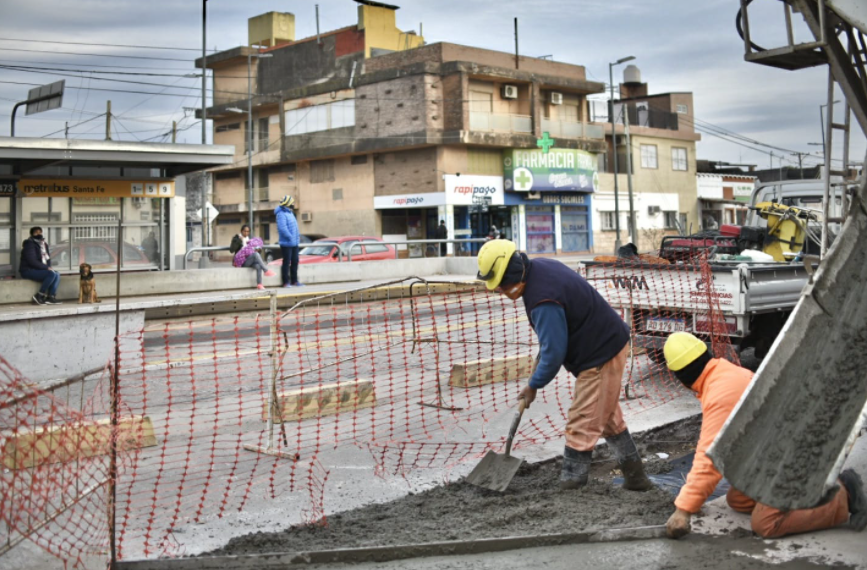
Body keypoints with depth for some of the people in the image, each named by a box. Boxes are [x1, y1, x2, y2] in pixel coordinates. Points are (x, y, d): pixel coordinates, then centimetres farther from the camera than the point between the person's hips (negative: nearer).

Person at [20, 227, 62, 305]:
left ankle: (51, 297, -18)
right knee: (52, 274, -26)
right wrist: (46, 267, -19)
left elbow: (48, 257, 19)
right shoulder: (29, 244, -12)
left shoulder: (43, 243, 14)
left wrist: (48, 267, -2)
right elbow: (32, 261, -20)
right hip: (28, 271, -8)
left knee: (57, 275, -12)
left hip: (39, 269, 8)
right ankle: (39, 296, -19)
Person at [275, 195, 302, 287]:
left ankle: (294, 281, 20)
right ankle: (286, 282, 2)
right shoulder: (281, 214, -14)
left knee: (295, 262, 12)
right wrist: (290, 237, -21)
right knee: (287, 262, -4)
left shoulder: (290, 213, 16)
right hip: (286, 243, -9)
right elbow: (282, 228, -24)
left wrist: (296, 237, 12)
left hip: (294, 243, 9)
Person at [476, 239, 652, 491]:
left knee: (581, 427, -4)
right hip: (611, 344, 11)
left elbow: (553, 353, -25)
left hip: (600, 357, -11)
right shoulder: (539, 267, 1)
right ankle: (636, 477, 31)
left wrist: (534, 385, -10)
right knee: (608, 418, 21)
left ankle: (569, 485, 5)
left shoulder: (543, 302, -30)